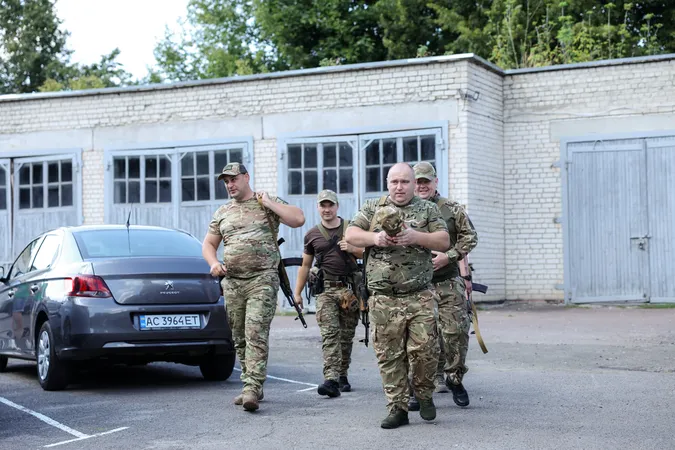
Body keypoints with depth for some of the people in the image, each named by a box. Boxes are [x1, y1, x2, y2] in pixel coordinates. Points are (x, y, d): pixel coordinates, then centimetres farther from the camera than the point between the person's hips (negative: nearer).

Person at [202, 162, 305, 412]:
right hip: (232, 282, 5)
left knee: (256, 334, -16)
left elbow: (298, 219, -7)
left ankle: (252, 389, -21)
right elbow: (208, 244, 22)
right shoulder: (222, 213, 18)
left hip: (262, 281, -5)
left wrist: (267, 202, -7)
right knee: (240, 338, 7)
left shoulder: (268, 202, 5)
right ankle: (252, 386, 17)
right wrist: (214, 263, 1)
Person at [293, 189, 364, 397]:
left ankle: (342, 376, 20)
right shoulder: (312, 235, 11)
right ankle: (331, 379, -25)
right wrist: (297, 293, 12)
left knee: (347, 335, 6)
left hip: (350, 288, 1)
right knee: (329, 333, -15)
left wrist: (352, 249, -7)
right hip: (326, 289, -1)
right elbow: (305, 265, 16)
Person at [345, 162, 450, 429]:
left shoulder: (428, 209, 10)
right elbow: (351, 235, 6)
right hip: (384, 299, 1)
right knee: (389, 356, 1)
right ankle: (397, 408, 9)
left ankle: (424, 396, 17)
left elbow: (444, 242, 3)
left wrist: (416, 237, -13)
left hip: (420, 297, -1)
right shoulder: (373, 208, 13)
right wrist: (375, 238, -12)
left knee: (424, 349, -8)